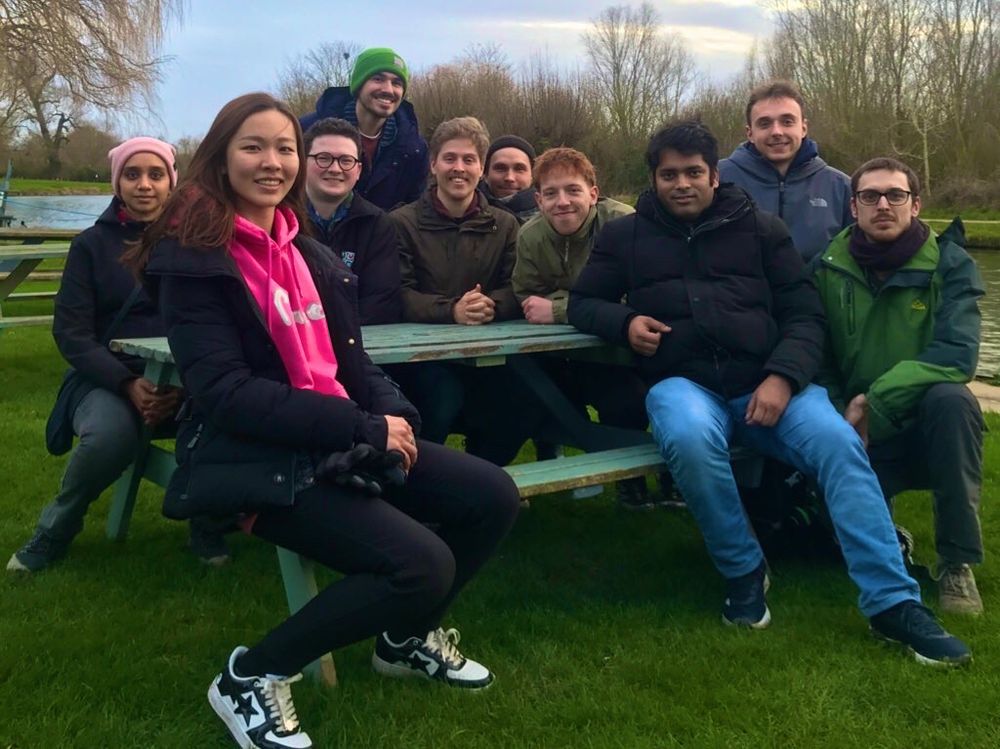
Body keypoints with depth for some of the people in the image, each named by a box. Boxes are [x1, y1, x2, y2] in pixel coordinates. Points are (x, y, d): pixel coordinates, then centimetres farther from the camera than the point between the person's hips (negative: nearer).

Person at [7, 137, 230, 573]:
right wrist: (129, 385, -18)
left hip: (185, 379, 1)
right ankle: (53, 533, -4)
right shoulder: (92, 245, 5)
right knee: (109, 435, -35)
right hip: (107, 379, 0)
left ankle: (207, 523, -4)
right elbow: (71, 333, -2)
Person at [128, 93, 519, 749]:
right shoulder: (193, 261, -9)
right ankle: (254, 676, -3)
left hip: (345, 442, 8)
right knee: (423, 564, -24)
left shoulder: (312, 256, 14)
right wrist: (364, 428, -22)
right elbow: (226, 393, -18)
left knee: (493, 498, -3)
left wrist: (393, 413, -9)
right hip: (260, 459, -8)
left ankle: (407, 636, 22)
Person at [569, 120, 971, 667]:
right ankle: (743, 571, -12)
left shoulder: (760, 228, 13)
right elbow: (582, 302, 20)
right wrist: (625, 322, -4)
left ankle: (893, 602, -18)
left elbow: (804, 316, 8)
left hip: (765, 382, 1)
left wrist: (782, 376, -12)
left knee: (839, 442, -27)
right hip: (682, 382, -1)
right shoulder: (625, 236, 15)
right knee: (690, 438, -37)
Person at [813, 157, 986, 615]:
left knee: (951, 399, -35)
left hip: (926, 429, -1)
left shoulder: (950, 265, -7)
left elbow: (957, 355, -21)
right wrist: (842, 417, -16)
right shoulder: (828, 269, -1)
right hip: (858, 436, 1)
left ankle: (957, 564, -18)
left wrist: (876, 401, -26)